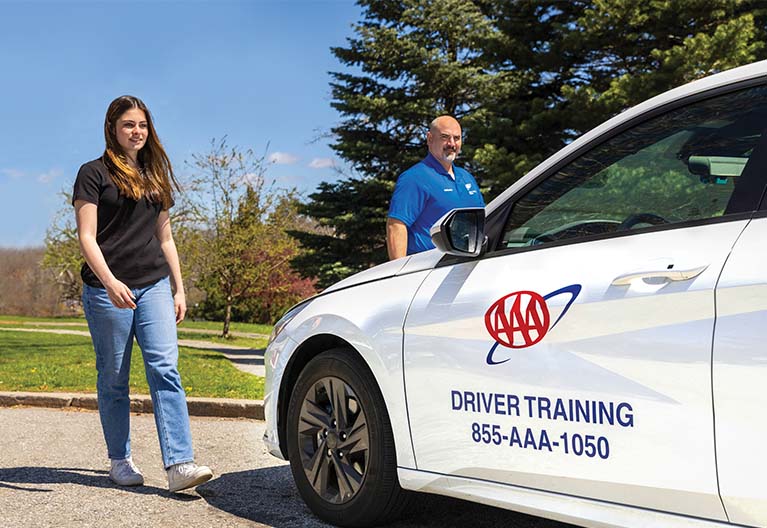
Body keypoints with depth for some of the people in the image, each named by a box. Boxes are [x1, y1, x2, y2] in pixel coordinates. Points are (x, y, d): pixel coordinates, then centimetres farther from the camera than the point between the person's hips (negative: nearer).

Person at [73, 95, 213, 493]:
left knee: (165, 369, -11)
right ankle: (120, 461, 17)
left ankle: (179, 464, -18)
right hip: (107, 289, -3)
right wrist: (109, 281, -22)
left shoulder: (155, 176, 19)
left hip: (154, 285, 4)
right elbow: (86, 238, -7)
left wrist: (178, 289, 15)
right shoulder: (94, 173, 2)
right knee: (113, 378, 4)